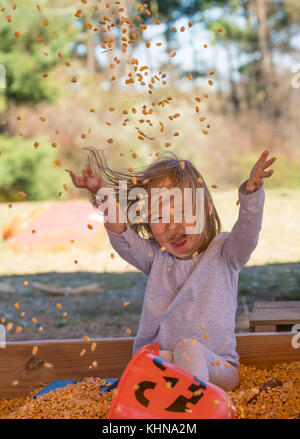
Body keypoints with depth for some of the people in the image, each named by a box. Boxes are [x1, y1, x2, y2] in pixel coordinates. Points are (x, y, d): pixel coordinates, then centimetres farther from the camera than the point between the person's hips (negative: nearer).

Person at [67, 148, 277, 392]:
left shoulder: (223, 253, 1)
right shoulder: (155, 257, 7)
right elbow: (122, 236, -8)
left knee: (190, 349, -31)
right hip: (159, 364, 2)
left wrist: (251, 191, -41)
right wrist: (105, 196, -28)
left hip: (215, 365, -2)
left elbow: (247, 231, -19)